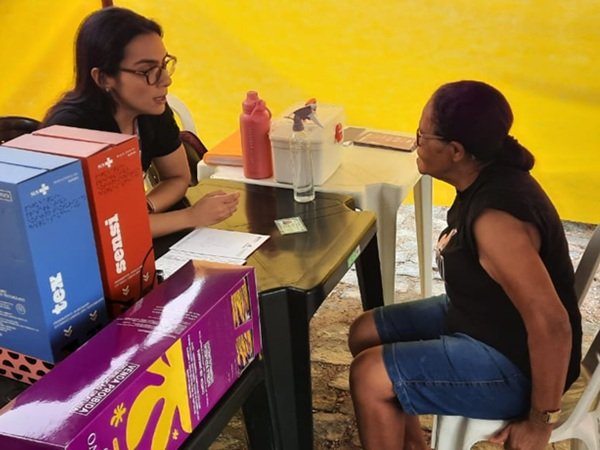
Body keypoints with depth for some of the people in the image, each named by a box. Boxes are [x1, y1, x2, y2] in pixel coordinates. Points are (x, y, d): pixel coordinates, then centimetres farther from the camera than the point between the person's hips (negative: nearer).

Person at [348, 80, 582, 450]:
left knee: (369, 377, -14)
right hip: (478, 318, 10)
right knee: (365, 333, 10)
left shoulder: (496, 218, -33)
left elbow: (551, 326, -33)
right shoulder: (486, 179, -3)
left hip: (513, 361, -9)